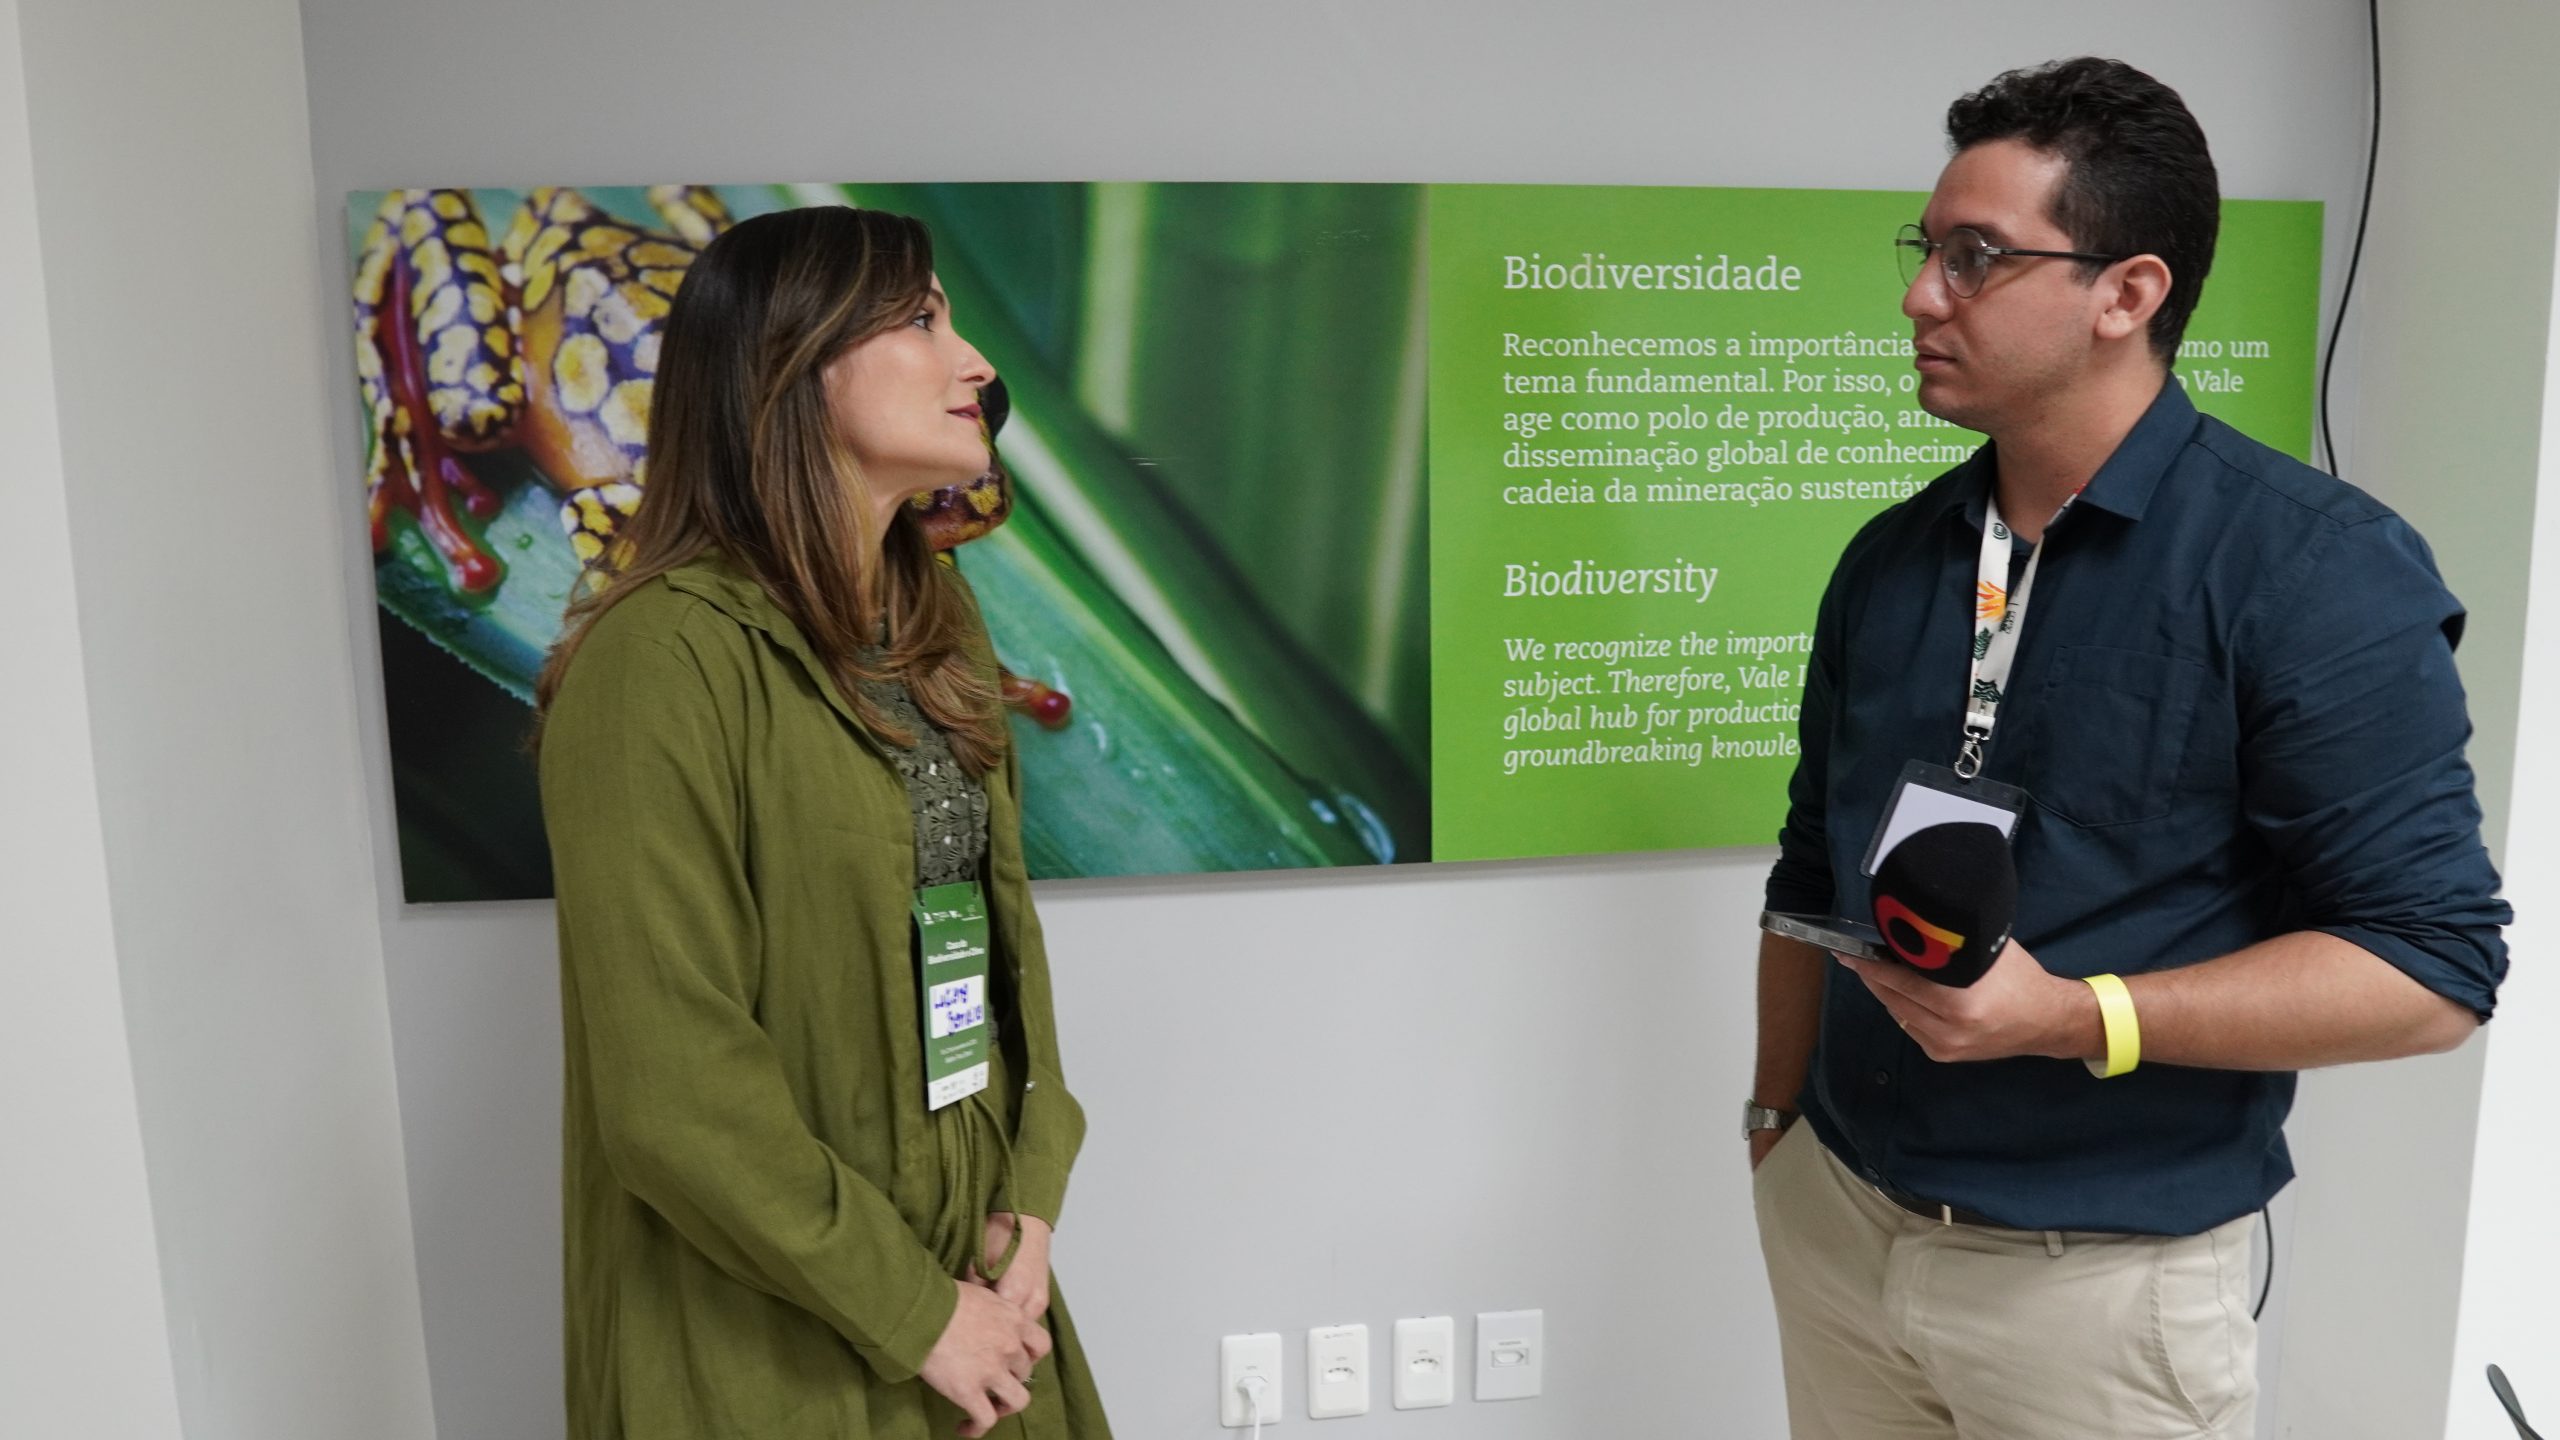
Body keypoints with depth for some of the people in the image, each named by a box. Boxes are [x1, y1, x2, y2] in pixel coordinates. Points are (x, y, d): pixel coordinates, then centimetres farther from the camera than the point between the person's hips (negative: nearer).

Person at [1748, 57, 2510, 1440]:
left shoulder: (2315, 567, -14)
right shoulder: (1888, 559, 2)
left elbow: (2434, 961, -15)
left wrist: (2070, 1016, -25)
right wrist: (1775, 1116, 10)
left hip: (2105, 1271, -4)